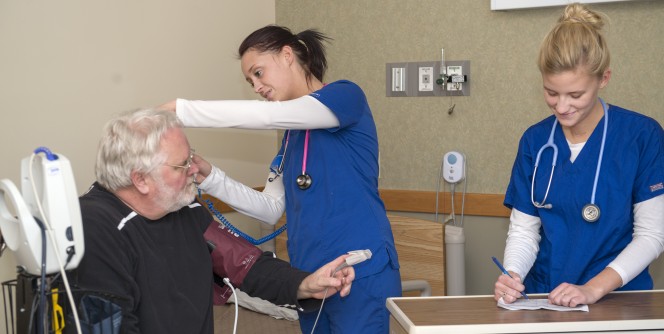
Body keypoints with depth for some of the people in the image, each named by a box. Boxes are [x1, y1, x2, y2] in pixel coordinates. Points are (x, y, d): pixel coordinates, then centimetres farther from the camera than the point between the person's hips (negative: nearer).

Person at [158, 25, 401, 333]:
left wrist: (179, 109, -18)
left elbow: (264, 115, -21)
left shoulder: (346, 96, -8)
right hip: (308, 275, 7)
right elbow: (271, 209, 11)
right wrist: (211, 178, -1)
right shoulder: (291, 133, 14)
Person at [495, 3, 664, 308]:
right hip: (543, 296, 3)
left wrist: (593, 289, -15)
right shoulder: (534, 141, 5)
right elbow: (523, 230, 6)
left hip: (616, 299, -2)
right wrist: (511, 276, -13)